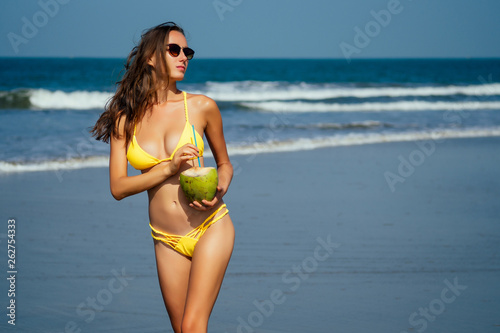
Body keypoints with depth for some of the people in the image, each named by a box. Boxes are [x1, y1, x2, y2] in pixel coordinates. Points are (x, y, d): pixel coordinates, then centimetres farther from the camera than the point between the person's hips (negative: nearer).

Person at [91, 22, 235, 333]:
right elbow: (118, 187, -2)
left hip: (210, 228, -2)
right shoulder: (126, 118, 1)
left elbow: (224, 163, 12)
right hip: (167, 239, 2)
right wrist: (169, 169, -14)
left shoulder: (202, 107, -1)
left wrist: (219, 193, -9)